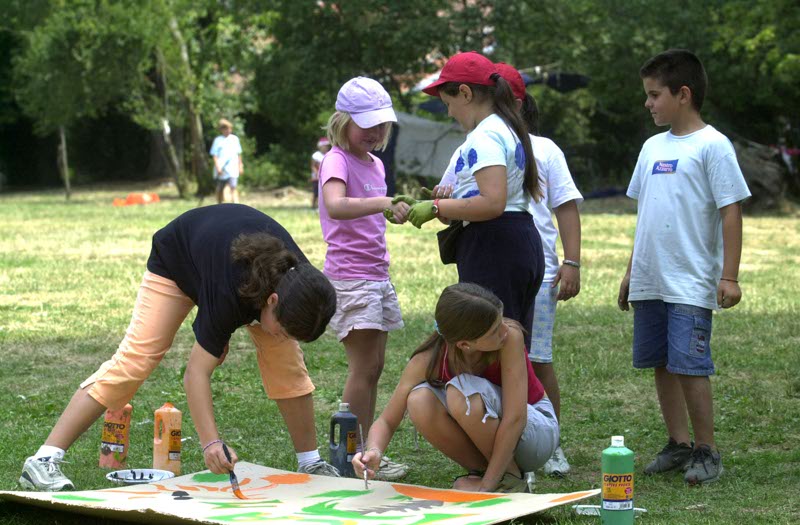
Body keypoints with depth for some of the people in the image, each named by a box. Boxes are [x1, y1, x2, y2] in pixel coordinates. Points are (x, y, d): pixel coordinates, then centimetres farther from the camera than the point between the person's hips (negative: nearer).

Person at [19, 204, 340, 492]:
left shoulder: (297, 280, -29)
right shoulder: (229, 293, -45)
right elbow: (197, 371, -44)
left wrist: (224, 333, -12)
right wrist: (211, 442, -55)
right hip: (176, 259, -5)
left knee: (285, 357, -11)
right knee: (135, 358, -18)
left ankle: (310, 463, 3)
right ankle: (43, 461, -21)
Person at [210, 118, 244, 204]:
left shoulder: (235, 139, 9)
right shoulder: (218, 140, 2)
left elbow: (238, 154, 17)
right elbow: (214, 155, -2)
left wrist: (240, 166, 16)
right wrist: (218, 167, -12)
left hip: (233, 169, 0)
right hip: (221, 169, 0)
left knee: (234, 188, -15)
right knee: (220, 189, 11)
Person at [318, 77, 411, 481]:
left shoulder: (374, 163, 15)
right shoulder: (337, 161, -12)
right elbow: (336, 206, -35)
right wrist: (382, 203, -47)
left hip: (376, 275, 9)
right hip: (350, 277, -9)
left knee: (373, 368, 9)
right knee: (363, 368, -10)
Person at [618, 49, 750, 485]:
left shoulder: (712, 146, -8)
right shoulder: (652, 146, 14)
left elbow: (731, 211, -10)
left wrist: (729, 276, -14)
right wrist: (631, 271, 20)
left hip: (691, 284, -7)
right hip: (649, 282, 7)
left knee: (689, 365, -10)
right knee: (661, 364, 10)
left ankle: (706, 451, 1)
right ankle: (678, 444, 21)